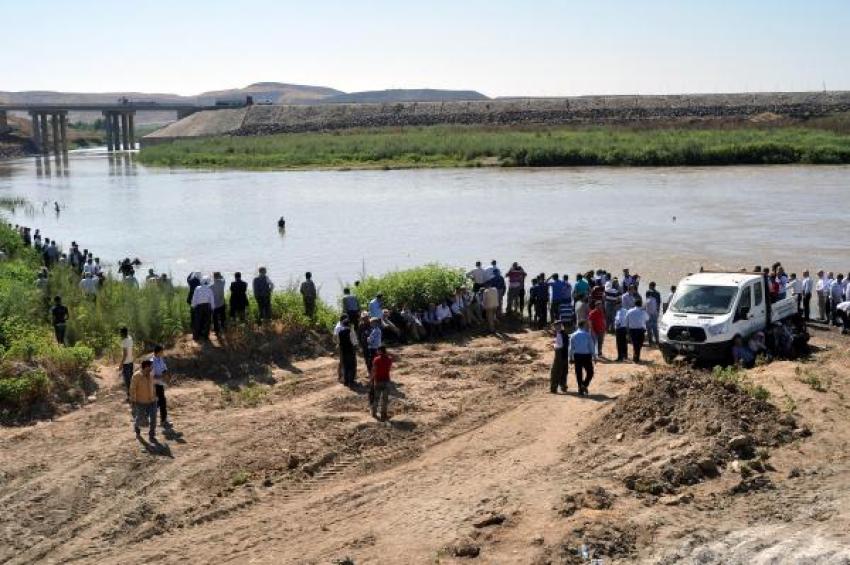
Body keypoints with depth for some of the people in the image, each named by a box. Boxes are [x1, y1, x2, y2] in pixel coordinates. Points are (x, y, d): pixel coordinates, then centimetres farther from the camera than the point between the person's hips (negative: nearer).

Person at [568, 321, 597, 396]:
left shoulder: (573, 335, 6)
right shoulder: (587, 335, -5)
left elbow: (571, 347, 7)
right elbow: (592, 346, -5)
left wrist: (571, 358, 13)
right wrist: (594, 356, 1)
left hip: (577, 356, 3)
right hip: (586, 356, -3)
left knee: (579, 373, 9)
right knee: (590, 372, 9)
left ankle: (580, 390, 10)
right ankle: (584, 385, -11)